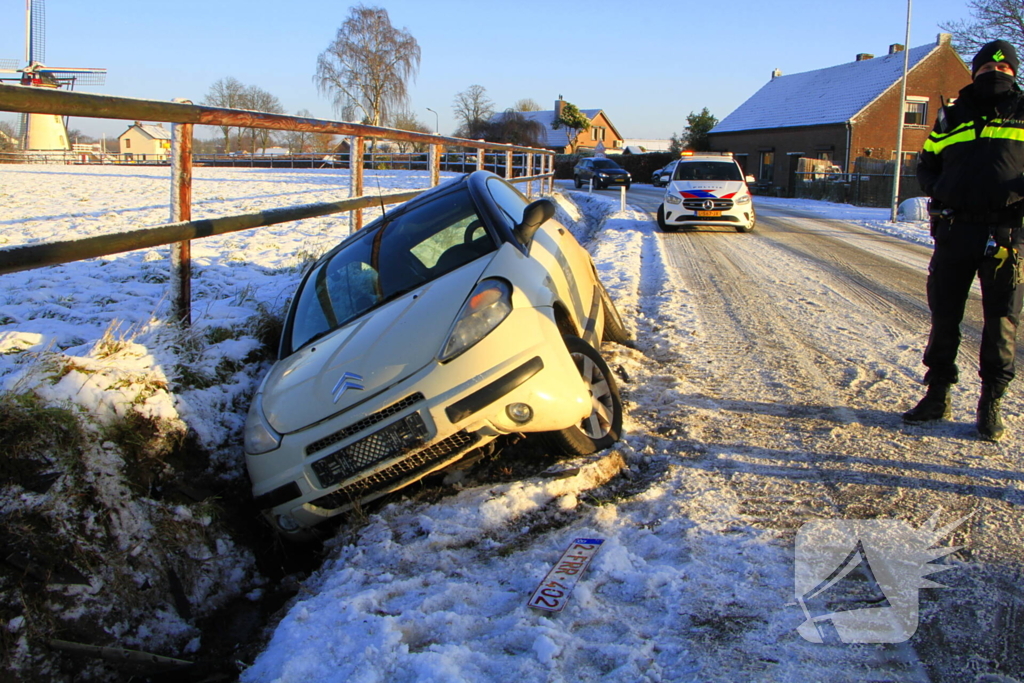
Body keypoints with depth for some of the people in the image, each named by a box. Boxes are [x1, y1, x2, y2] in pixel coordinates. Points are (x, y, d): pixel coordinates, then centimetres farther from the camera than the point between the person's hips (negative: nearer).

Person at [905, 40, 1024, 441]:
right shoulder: (952, 116, 15)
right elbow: (926, 164, 21)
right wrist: (937, 189, 0)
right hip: (955, 229, 2)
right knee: (944, 315, 7)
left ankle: (991, 404, 11)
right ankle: (937, 395, 19)